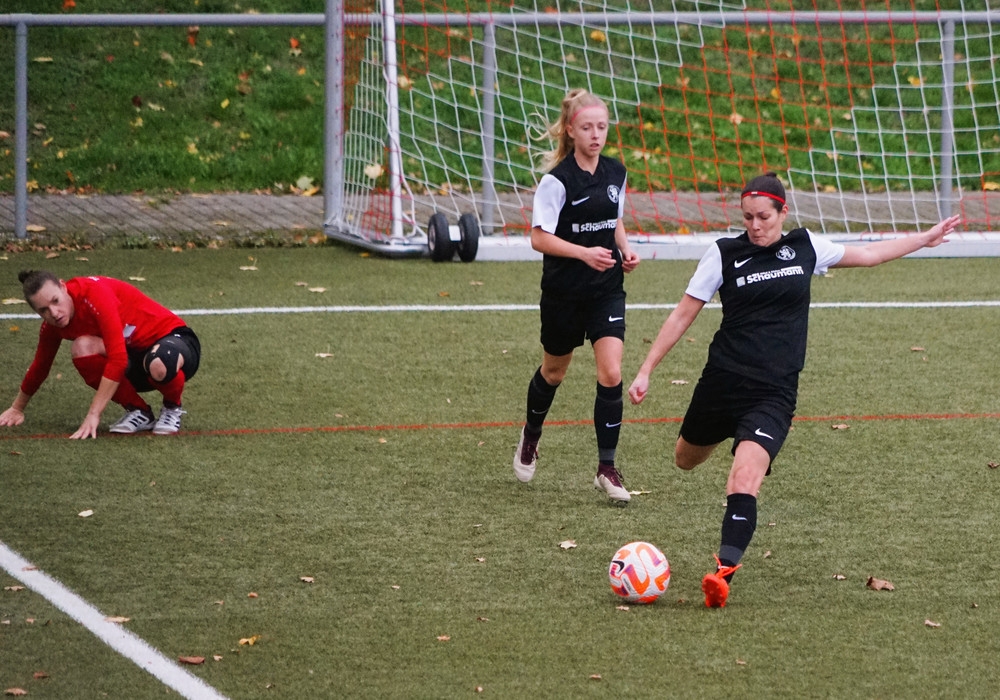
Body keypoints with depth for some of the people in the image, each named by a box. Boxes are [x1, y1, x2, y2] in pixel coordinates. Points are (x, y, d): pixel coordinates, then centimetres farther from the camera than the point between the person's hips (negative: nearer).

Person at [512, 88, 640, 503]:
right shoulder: (557, 180, -15)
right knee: (554, 371, 17)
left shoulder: (616, 174, 2)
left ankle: (607, 469, -5)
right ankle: (531, 436, 47)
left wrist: (625, 250, 1)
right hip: (563, 292, -3)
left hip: (607, 289, 3)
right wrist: (584, 253, -28)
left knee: (611, 373, -11)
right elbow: (539, 238, -17)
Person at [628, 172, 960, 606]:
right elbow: (683, 315, 2)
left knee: (745, 477, -23)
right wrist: (646, 370, 0)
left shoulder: (804, 247, 4)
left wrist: (924, 239, 27)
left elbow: (866, 255, 21)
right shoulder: (724, 254, -2)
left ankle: (724, 572, -32)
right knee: (685, 461, 22)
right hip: (723, 382, 1)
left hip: (774, 391, -1)